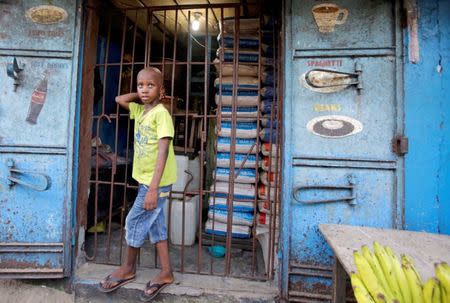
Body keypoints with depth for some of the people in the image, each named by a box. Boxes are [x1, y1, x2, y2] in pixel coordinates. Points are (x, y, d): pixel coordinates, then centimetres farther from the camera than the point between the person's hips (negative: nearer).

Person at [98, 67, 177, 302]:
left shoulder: (161, 113, -16)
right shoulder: (139, 110, 8)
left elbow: (163, 151, -22)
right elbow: (119, 99, 25)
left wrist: (153, 188, -26)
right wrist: (140, 96, 10)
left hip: (156, 181, -8)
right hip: (145, 179, 8)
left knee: (135, 222, 4)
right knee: (155, 225, 12)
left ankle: (128, 269, 26)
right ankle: (166, 273, 23)